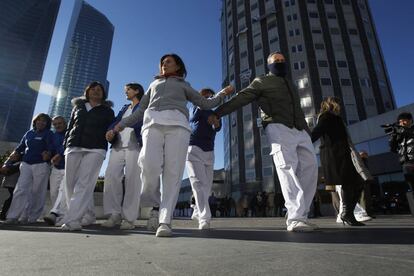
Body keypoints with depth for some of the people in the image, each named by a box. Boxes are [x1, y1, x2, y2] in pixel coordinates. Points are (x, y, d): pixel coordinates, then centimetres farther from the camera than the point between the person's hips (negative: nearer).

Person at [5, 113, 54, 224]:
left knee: (37, 192, 1)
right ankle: (13, 216, -1)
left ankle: (30, 217, 10)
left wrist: (48, 153, -32)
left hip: (41, 165, -4)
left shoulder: (48, 134, 2)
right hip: (26, 164, 4)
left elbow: (51, 146, -12)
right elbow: (21, 145, 22)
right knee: (20, 190, -5)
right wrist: (16, 152, 2)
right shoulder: (29, 133, 16)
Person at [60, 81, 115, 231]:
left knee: (84, 184, -16)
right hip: (74, 147, 4)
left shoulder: (107, 111, 18)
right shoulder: (78, 107, 25)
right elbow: (70, 127, 21)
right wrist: (65, 144, 11)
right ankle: (87, 215, 9)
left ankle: (72, 219, -20)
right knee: (71, 183, -1)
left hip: (95, 149, -3)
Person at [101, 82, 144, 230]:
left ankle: (129, 218, -7)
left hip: (135, 146, -5)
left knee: (132, 180, -10)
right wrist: (110, 131, -5)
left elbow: (141, 122, -2)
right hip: (118, 146, 5)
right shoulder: (124, 108, 31)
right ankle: (115, 214, -4)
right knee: (111, 176, -10)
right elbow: (116, 122, 17)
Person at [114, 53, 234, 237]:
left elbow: (205, 104, 27)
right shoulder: (154, 84, 37)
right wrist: (122, 124, 23)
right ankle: (149, 199, 2)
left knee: (173, 172, -16)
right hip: (153, 123, 1)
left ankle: (165, 221, -16)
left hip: (177, 124, -1)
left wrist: (222, 94, 15)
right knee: (150, 166, -24)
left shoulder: (183, 85, 32)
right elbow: (142, 109, 32)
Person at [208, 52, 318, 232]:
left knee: (310, 167, -6)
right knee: (288, 169, -19)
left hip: (300, 131, 7)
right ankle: (295, 219, -23)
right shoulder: (262, 82, 15)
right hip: (278, 128, -6)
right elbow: (241, 98, 1)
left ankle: (300, 216, -3)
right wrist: (218, 113, -11)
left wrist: (307, 131, 17)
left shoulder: (290, 86, 34)